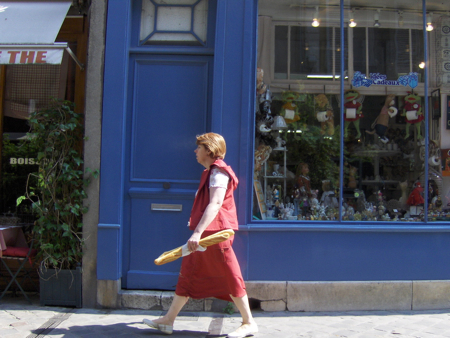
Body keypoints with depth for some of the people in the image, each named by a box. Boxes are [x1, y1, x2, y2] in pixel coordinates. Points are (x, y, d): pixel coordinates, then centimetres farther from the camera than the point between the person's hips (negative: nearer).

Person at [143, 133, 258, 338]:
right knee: (188, 274, 12)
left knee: (229, 277, -2)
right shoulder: (211, 172, 17)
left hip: (214, 234, -10)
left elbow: (215, 204, -25)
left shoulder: (218, 171, -13)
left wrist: (198, 232, -32)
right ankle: (168, 321, 20)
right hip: (205, 235, 10)